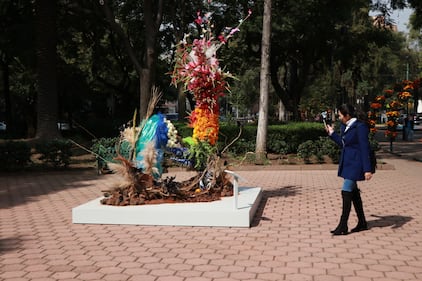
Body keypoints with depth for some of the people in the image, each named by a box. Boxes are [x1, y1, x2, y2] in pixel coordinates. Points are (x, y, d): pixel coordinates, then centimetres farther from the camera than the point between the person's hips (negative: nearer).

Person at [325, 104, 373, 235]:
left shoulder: (360, 127, -16)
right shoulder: (345, 127, 10)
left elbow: (365, 149, -19)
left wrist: (367, 169, -21)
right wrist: (332, 133, 21)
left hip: (355, 164, -10)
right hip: (347, 163, 10)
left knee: (346, 192, -11)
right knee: (353, 193, 13)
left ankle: (343, 227, -8)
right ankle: (362, 223, 24)